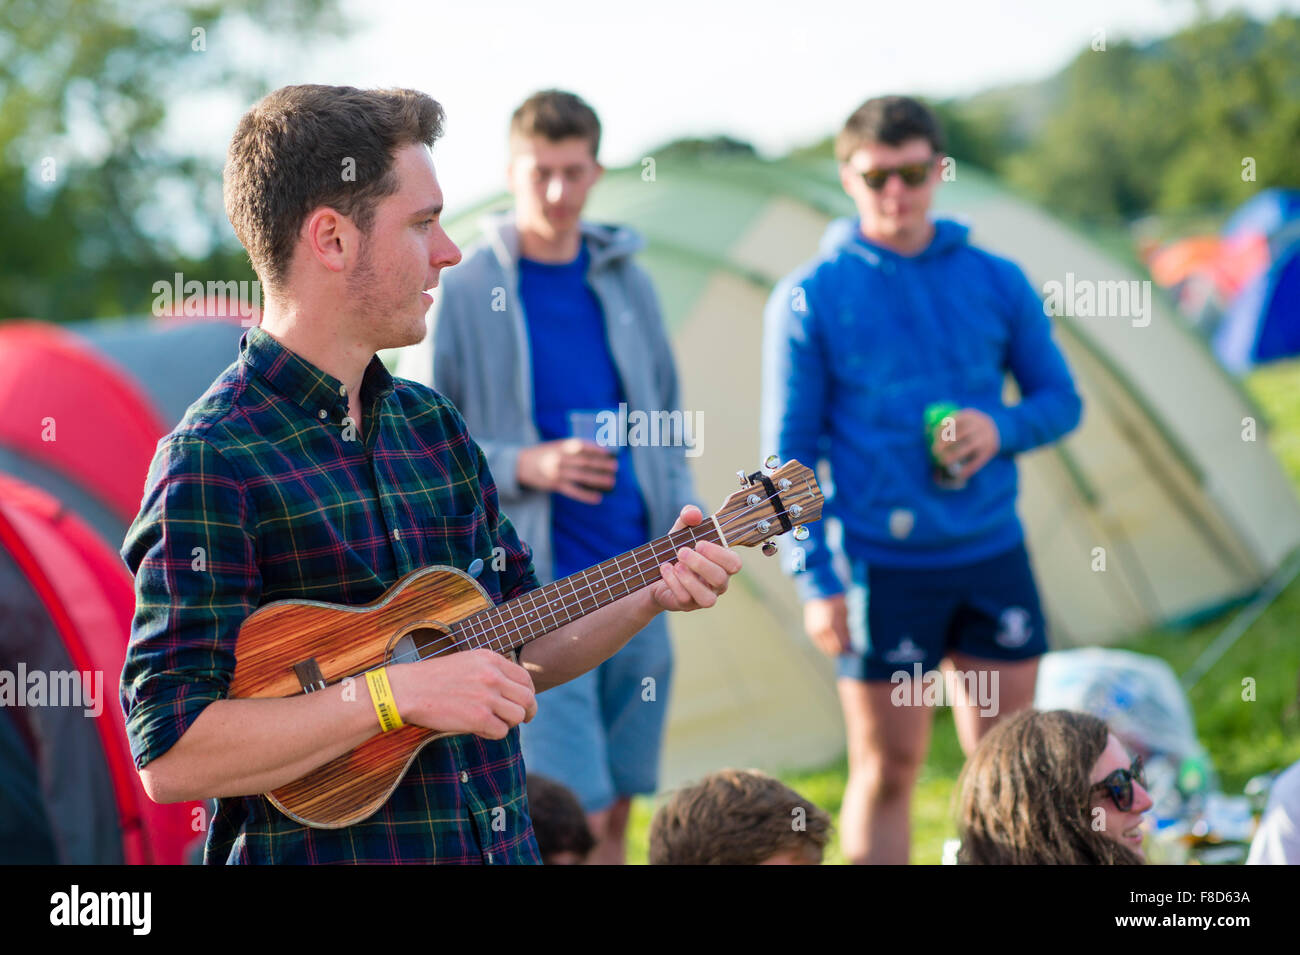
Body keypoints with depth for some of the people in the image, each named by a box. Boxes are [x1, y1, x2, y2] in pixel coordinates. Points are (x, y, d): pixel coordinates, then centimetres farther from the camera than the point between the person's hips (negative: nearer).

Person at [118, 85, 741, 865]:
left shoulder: (433, 426, 8)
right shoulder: (214, 462, -16)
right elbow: (169, 757, -22)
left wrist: (652, 595, 0)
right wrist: (399, 695, -24)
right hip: (321, 846, -7)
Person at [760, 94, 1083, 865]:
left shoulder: (996, 281, 5)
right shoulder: (810, 299, -4)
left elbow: (1061, 398, 12)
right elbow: (790, 454, -3)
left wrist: (1002, 429, -10)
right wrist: (815, 578, -9)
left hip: (993, 553, 3)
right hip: (882, 565, -3)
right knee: (888, 768, 3)